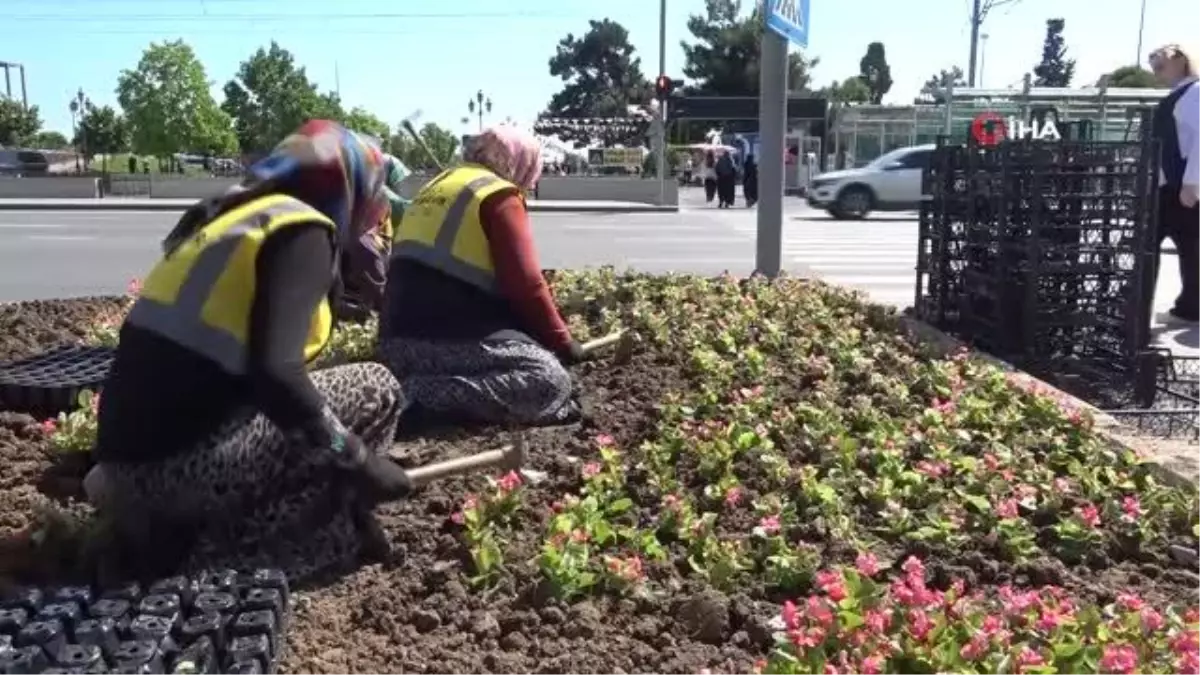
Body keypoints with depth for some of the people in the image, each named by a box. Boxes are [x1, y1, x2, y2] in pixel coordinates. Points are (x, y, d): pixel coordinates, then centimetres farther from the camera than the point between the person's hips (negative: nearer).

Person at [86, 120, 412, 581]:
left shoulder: (232, 214, 18)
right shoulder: (301, 230, -9)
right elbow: (275, 371, -24)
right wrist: (356, 459, -12)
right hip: (183, 462, -9)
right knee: (377, 390, 3)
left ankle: (162, 512, 10)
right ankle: (227, 554, -4)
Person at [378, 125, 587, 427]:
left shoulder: (435, 186, 24)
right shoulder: (500, 196, -3)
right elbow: (524, 283, -10)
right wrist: (561, 341, 5)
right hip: (448, 338, -9)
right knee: (552, 381, -11)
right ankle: (422, 397, -21)